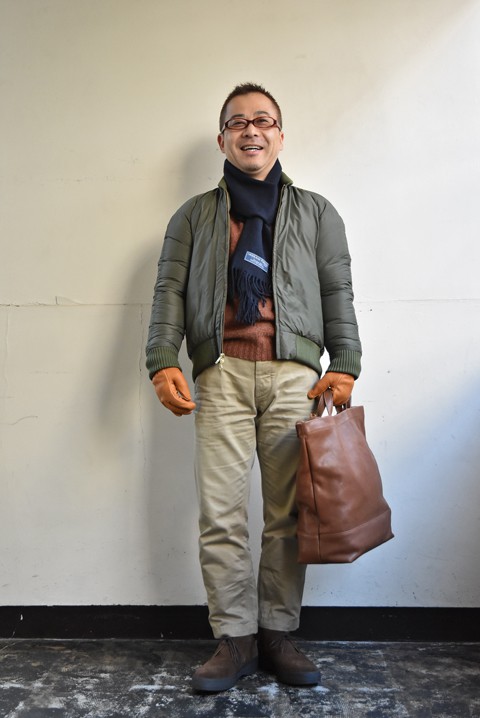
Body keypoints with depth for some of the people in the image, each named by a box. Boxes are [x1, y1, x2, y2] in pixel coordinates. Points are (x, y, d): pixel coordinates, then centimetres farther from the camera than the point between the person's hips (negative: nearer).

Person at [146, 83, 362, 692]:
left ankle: (278, 635, 16)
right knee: (220, 514, -3)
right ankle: (235, 639, 10)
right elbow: (170, 290, 7)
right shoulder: (194, 216, 18)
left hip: (295, 373, 1)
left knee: (288, 514, 2)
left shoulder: (315, 212, 19)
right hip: (222, 373, 0)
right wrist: (163, 363, -8)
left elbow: (337, 292, 11)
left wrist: (345, 365, -3)